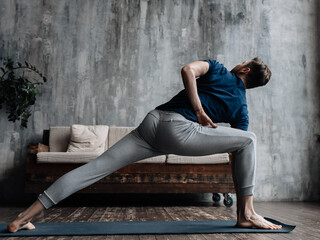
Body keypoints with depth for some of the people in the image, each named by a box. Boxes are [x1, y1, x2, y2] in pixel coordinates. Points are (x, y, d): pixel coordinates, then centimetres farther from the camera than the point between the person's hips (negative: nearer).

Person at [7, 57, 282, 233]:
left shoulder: (218, 68, 22)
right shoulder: (241, 107, 20)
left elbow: (188, 70, -1)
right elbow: (239, 151, 20)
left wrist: (199, 110, 9)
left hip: (152, 120, 3)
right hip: (179, 130, -3)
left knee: (96, 167, 2)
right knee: (249, 140, 13)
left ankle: (23, 217, 5)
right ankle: (246, 214, 8)